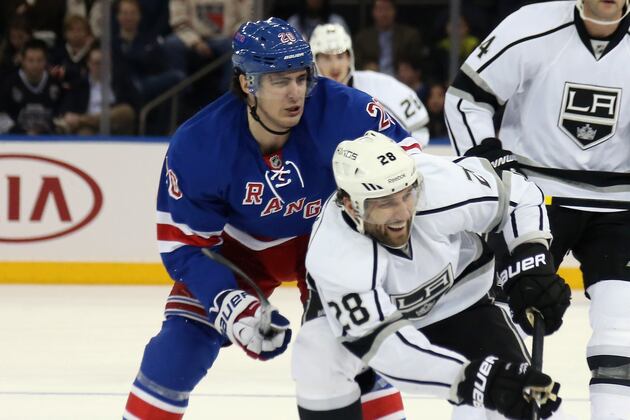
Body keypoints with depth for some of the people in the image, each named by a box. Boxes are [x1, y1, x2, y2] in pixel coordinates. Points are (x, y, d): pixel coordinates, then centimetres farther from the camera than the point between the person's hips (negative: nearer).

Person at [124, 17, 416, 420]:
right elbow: (184, 245, -20)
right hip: (238, 244, 0)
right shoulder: (197, 146, -29)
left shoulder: (342, 111, -33)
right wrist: (231, 305, -32)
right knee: (182, 341, -9)